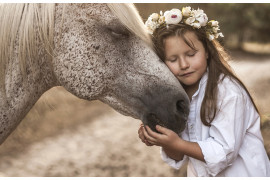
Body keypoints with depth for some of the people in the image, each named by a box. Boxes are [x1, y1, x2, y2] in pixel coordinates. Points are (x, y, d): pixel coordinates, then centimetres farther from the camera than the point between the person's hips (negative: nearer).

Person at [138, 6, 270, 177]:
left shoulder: (229, 92, -20)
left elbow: (223, 153, -21)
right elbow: (179, 158, 2)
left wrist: (176, 143, -28)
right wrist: (161, 141, -16)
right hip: (200, 174, 5)